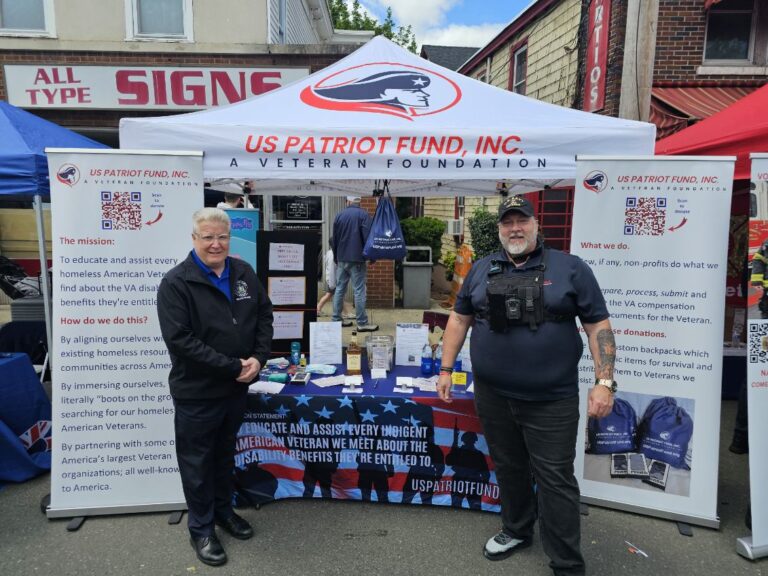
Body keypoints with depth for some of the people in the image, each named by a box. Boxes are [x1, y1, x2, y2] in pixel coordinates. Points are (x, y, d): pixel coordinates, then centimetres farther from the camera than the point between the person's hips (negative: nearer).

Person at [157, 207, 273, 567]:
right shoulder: (176, 283, -16)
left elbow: (264, 314, 6)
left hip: (236, 388, 5)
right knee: (197, 462, 12)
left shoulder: (244, 273, 1)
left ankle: (223, 510, 44)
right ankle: (201, 529, 32)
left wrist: (258, 358, -9)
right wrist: (233, 366, -23)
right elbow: (179, 339, -22)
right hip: (197, 392, -5)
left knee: (225, 453, 23)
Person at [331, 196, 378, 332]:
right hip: (357, 259, -5)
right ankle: (362, 323, -1)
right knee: (359, 291, -3)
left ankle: (336, 319, 16)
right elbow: (367, 237, -12)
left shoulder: (339, 215, 9)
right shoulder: (363, 215, -7)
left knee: (339, 289, 12)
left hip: (341, 259, 5)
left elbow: (334, 239, 15)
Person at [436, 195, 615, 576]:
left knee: (555, 479, 4)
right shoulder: (482, 270, 6)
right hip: (493, 395, 4)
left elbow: (598, 326, -3)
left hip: (551, 400, -3)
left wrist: (604, 381, -11)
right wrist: (446, 369, 6)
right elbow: (459, 319, 10)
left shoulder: (570, 268, -2)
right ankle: (517, 530, 41)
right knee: (508, 468, 19)